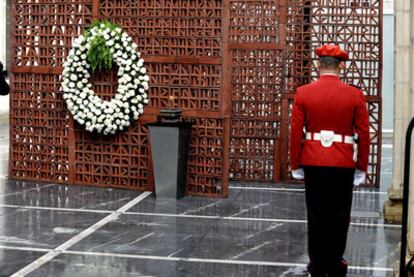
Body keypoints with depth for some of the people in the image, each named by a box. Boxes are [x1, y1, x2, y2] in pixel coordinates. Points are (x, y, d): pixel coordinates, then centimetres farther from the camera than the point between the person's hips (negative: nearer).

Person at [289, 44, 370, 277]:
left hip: (313, 163, 1)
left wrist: (296, 166, 7)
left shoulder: (303, 93, -4)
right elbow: (364, 134, -3)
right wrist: (362, 168, 7)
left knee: (316, 216, 9)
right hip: (343, 164, -1)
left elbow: (296, 133, -2)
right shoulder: (355, 95, -5)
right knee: (339, 217, 9)